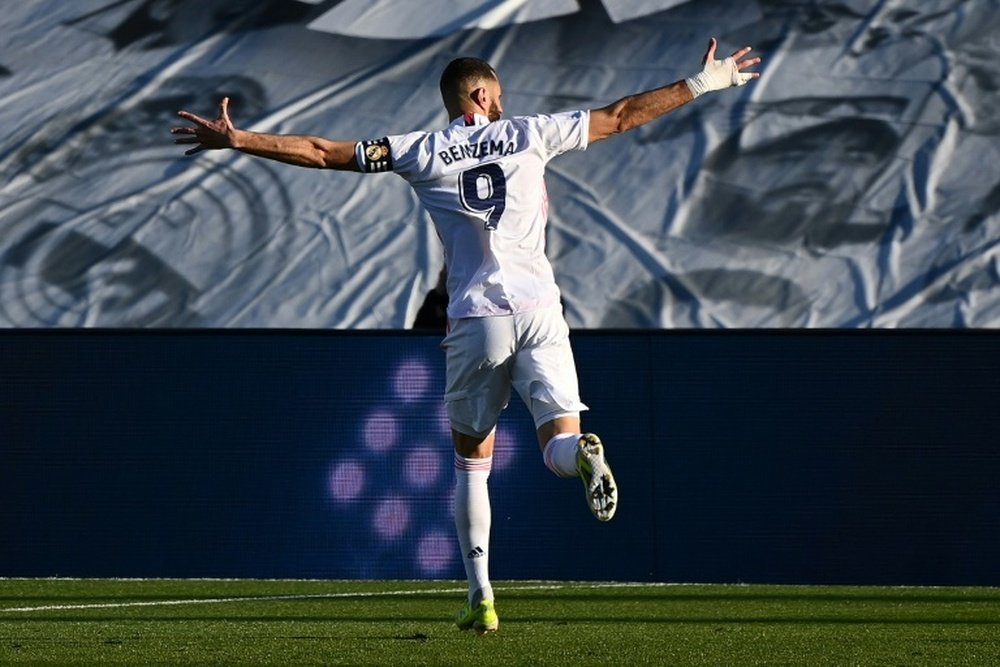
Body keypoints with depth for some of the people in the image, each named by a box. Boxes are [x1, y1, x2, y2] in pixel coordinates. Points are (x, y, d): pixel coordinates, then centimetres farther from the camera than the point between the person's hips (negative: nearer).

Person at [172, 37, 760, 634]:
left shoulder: (422, 153, 7)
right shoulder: (527, 135, 9)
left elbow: (322, 153, 5)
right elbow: (622, 116, 15)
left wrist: (235, 139, 11)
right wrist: (702, 85, 25)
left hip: (475, 320, 0)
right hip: (540, 312, 0)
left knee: (472, 461, 14)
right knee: (559, 446, -3)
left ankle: (481, 600, 10)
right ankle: (583, 453, -42)